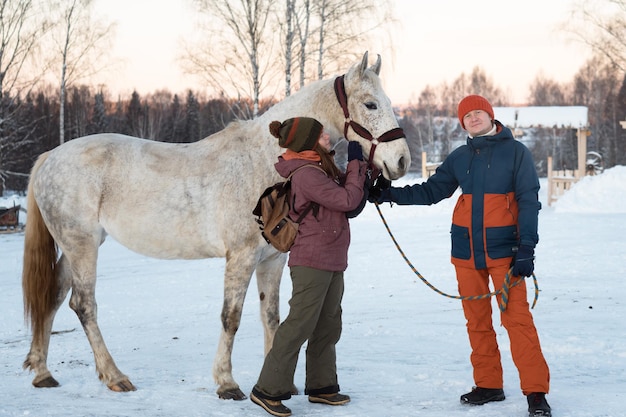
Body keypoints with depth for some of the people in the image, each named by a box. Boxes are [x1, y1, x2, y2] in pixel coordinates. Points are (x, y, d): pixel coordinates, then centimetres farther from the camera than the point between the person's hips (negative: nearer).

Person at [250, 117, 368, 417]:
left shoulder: (321, 170, 14)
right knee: (299, 325, -9)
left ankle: (321, 386, 25)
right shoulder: (306, 175, -18)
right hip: (312, 263, -10)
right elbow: (348, 200, -19)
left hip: (332, 263, 10)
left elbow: (350, 204, 18)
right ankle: (267, 390, -4)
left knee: (328, 327, 15)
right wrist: (356, 164, -7)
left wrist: (358, 168, 7)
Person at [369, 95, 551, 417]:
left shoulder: (515, 152, -1)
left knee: (517, 318, -10)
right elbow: (431, 191, 15)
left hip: (503, 248, -5)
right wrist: (391, 194, 4)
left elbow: (529, 202, -5)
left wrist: (527, 248, -13)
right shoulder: (460, 157, 11)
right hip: (465, 249, 5)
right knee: (477, 321, 9)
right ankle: (488, 385, 18)